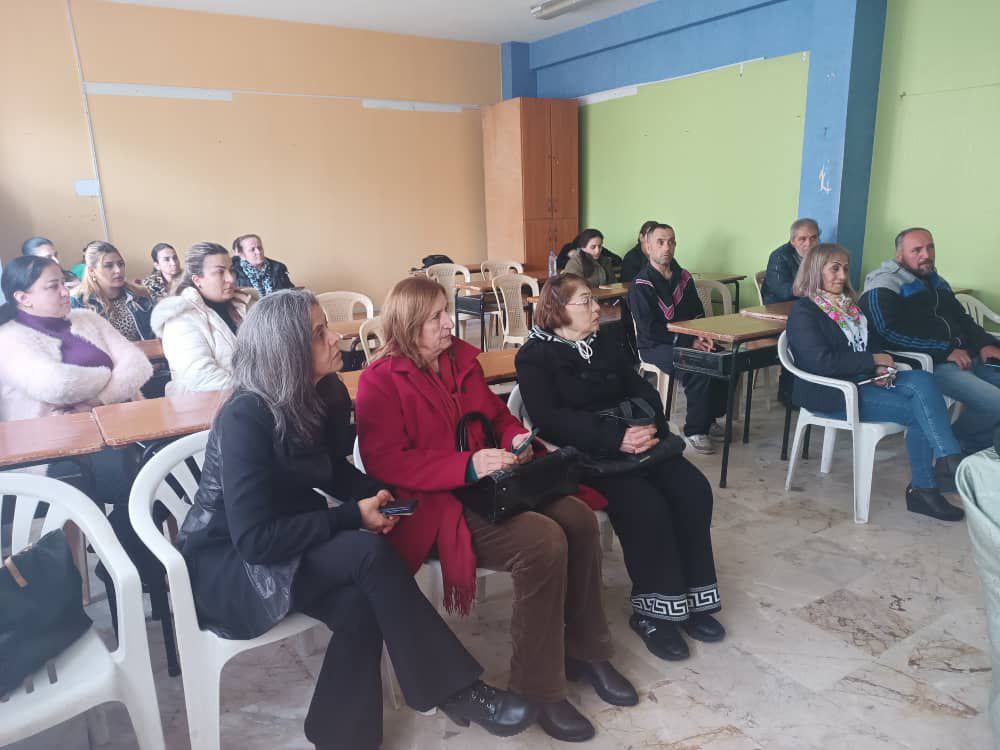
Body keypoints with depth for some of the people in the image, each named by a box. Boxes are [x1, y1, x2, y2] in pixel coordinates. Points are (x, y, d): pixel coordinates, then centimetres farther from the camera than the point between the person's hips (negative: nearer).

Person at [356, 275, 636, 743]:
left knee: (578, 518, -14)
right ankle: (538, 687, -9)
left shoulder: (462, 359, 11)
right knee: (543, 542, -27)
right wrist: (467, 466, -26)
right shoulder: (380, 381, -9)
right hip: (433, 503, -7)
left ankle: (585, 650, 6)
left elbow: (497, 415, 22)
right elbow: (385, 463, -18)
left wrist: (517, 439, -3)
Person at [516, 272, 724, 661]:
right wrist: (615, 437, -25)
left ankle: (692, 598, -2)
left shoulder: (603, 344, 17)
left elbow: (641, 388, 11)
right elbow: (550, 420, -16)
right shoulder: (534, 356, -4)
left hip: (632, 442, 7)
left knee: (693, 488, -14)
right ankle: (653, 610, -11)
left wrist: (647, 424, -12)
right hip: (581, 454, -6)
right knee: (645, 503, -28)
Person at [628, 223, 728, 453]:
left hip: (686, 342, 6)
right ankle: (695, 430, -13)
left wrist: (701, 336, -5)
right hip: (655, 347, -6)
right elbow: (649, 329, -16)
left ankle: (710, 418, 3)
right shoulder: (641, 285, -10)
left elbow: (697, 313, 17)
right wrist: (689, 342, -19)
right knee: (699, 369, -30)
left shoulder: (683, 277, 11)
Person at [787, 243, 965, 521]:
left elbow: (873, 342, 21)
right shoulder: (803, 311, -7)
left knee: (922, 379, -21)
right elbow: (821, 362, -18)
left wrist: (882, 369, -2)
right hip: (830, 394, -7)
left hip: (863, 381, 7)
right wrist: (873, 361, -12)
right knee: (920, 410, -21)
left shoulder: (849, 305, 19)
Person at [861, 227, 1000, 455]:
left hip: (966, 356, 9)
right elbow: (891, 333, -18)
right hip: (928, 363, -9)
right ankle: (956, 444, 5)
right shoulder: (884, 286, -6)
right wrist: (945, 351, -19)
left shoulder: (936, 281, 22)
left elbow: (962, 318, 26)